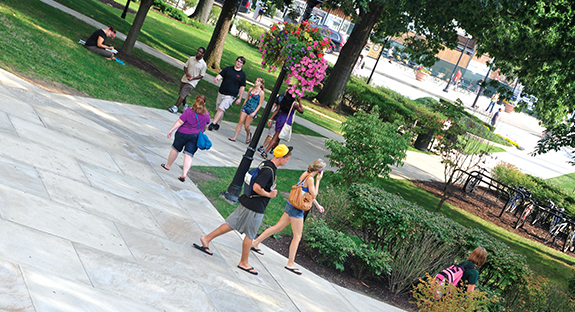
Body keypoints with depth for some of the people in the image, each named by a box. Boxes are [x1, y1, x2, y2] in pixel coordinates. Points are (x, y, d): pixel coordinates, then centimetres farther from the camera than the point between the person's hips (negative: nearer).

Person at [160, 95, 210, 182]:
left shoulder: (188, 111, -14)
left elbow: (180, 122, -14)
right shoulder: (206, 114, -1)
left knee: (175, 149, 17)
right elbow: (206, 125, 14)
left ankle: (168, 165, 37)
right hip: (195, 137, 2)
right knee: (189, 155, 0)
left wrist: (171, 130, -8)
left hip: (183, 134, -2)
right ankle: (184, 174, -11)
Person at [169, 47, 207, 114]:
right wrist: (187, 73, -11)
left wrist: (192, 78, -19)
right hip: (184, 79, 5)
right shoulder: (191, 59, 1)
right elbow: (185, 67, 9)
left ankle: (175, 108, -11)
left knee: (182, 95, -13)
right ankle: (185, 105, 41)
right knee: (182, 94, 16)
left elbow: (201, 75, -6)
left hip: (192, 82, -5)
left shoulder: (203, 64, -11)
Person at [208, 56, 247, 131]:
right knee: (220, 110, 10)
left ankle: (213, 124, -16)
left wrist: (240, 99, 1)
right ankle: (217, 124, 24)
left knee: (221, 109, -15)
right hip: (221, 93, 4)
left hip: (230, 96, -3)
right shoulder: (228, 69, 8)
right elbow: (220, 75, -1)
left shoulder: (242, 74, 2)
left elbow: (242, 87, 4)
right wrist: (217, 78, -26)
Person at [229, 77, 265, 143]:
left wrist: (254, 112, -13)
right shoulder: (250, 89, 7)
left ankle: (248, 135, 30)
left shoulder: (261, 92, -8)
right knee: (240, 122, -3)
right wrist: (242, 108, 16)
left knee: (246, 126, -1)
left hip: (252, 110, -4)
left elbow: (260, 104, -7)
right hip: (245, 107, 4)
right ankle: (234, 137, -2)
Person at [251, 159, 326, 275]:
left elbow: (310, 194, 20)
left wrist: (318, 206, 27)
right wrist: (318, 180, -10)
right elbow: (313, 195, -12)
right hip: (296, 209, -9)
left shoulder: (305, 174, 9)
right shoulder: (310, 179, -19)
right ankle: (290, 263, 3)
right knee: (297, 236, -1)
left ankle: (255, 243, 21)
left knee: (278, 227, 16)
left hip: (291, 205, 9)